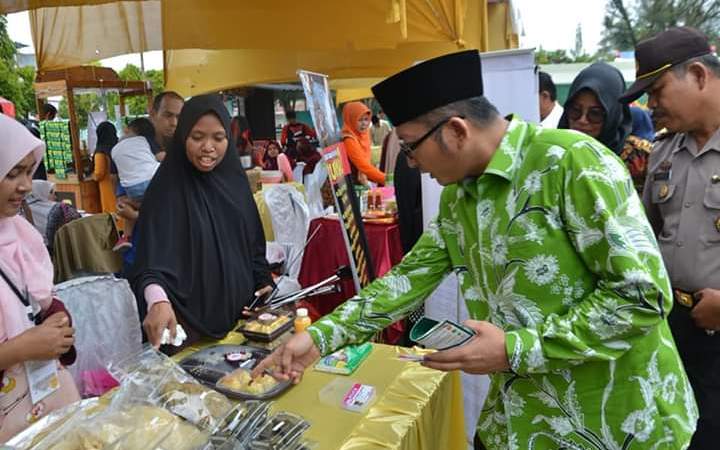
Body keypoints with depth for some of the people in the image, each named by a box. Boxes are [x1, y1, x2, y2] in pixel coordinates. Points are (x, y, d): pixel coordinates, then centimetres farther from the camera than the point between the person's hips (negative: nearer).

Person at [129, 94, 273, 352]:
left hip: (240, 309, 6)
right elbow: (153, 255, -25)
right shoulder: (167, 189, -16)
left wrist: (263, 283, 5)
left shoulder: (234, 178, 1)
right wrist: (158, 301, -42)